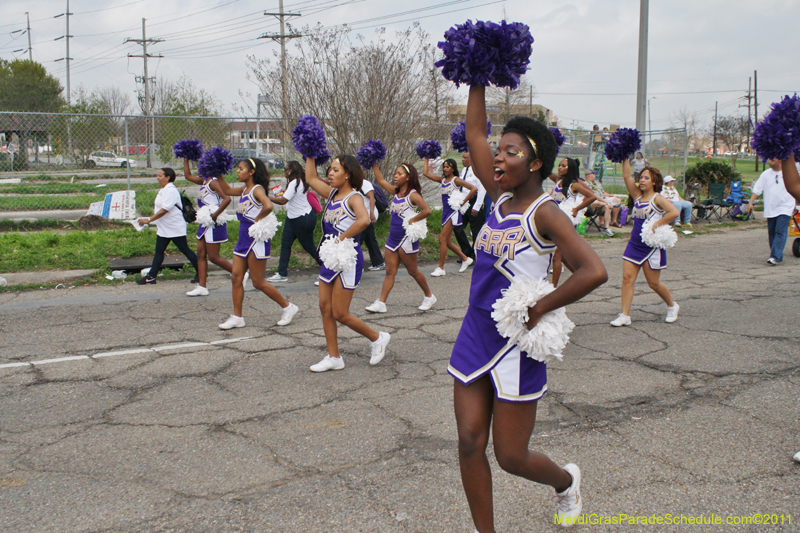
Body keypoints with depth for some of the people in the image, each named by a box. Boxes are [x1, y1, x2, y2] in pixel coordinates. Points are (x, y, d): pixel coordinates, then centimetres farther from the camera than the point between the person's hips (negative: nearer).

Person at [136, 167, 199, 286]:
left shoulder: (171, 191, -19)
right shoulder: (163, 190, 13)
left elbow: (164, 210, -24)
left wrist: (148, 220, -21)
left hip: (175, 229, -10)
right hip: (163, 229, 10)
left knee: (185, 250, -2)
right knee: (159, 252, 9)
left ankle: (201, 274, 7)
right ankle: (151, 277, 11)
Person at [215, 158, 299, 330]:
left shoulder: (257, 189, -15)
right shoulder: (244, 190, 11)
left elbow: (268, 206, -34)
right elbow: (227, 190, 28)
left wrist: (257, 220, -21)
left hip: (256, 240, -9)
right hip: (243, 239, 9)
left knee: (258, 282, -1)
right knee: (236, 277, 6)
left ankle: (288, 307, 14)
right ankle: (237, 317, 13)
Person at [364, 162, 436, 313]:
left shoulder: (412, 194, -14)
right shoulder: (395, 192, 8)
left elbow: (427, 210, -27)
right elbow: (380, 180, 14)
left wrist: (412, 220, -20)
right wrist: (374, 164, 8)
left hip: (407, 237, -7)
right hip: (393, 237, 7)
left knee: (413, 271, 5)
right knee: (390, 271, 4)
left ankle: (429, 296, 24)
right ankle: (381, 303, 2)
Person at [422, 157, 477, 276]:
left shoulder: (456, 180, -7)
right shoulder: (442, 180, 12)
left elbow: (474, 189, -15)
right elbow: (425, 172, 12)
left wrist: (463, 202, -13)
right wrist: (427, 158, 13)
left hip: (453, 212, -8)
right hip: (445, 212, 8)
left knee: (442, 238, -13)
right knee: (447, 242, 10)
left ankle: (441, 268, -7)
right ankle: (465, 259, 30)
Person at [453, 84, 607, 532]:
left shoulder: (545, 213, -15)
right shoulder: (501, 199, 5)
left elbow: (594, 272, -26)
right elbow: (475, 134, 9)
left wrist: (538, 310, -20)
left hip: (515, 343, -6)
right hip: (476, 332, 7)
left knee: (511, 456, 6)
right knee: (470, 443, 5)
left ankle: (566, 481, 38)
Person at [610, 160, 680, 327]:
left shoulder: (657, 198, -9)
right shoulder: (637, 196, 8)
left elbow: (674, 212, -24)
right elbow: (627, 176, 1)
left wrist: (657, 224, -21)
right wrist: (626, 159, -2)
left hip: (652, 246, -6)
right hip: (634, 244, 6)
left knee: (654, 283, 4)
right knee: (627, 277, -4)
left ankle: (672, 306, 30)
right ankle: (625, 315, -3)